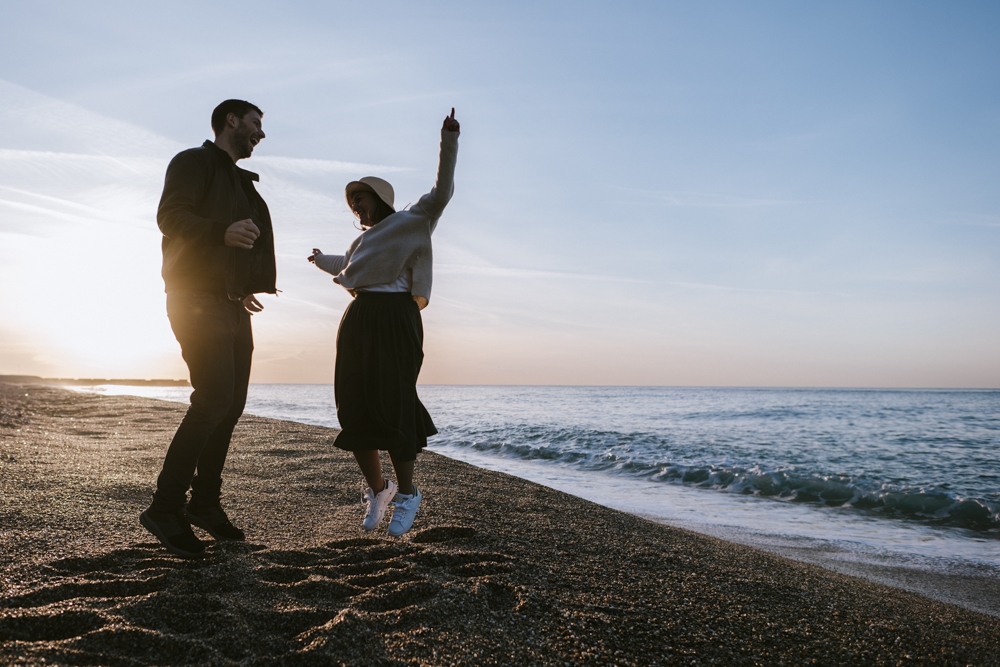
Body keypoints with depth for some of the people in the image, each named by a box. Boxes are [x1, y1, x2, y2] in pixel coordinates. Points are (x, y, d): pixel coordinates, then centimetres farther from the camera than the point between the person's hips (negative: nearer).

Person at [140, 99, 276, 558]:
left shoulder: (239, 182, 24)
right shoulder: (194, 162, -1)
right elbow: (170, 217, -17)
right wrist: (223, 230, -33)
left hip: (232, 306, 9)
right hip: (199, 301, -9)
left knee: (232, 403, 5)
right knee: (214, 398, -20)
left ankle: (205, 502, 15)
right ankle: (165, 507, -13)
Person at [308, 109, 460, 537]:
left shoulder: (410, 222, 6)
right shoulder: (363, 240, 28)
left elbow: (440, 193, -8)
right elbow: (347, 269, 49)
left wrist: (449, 141, -15)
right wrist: (321, 260, 67)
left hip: (394, 320, -7)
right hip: (358, 321, 8)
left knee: (392, 407, -10)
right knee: (354, 410, 2)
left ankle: (406, 494, 3)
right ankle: (377, 489, 15)